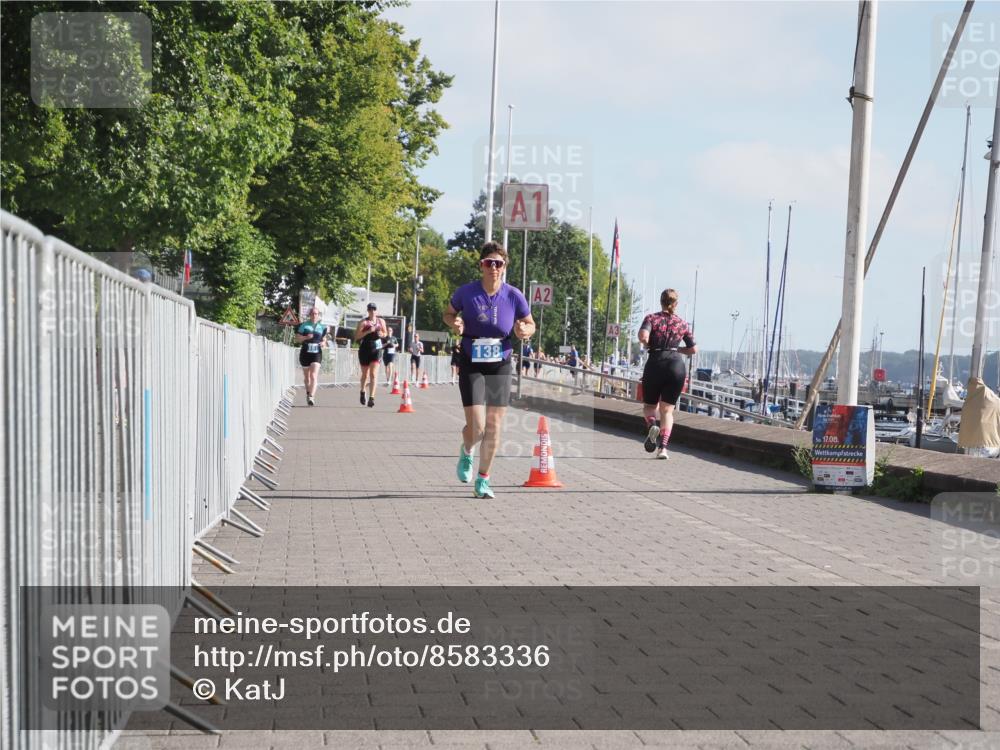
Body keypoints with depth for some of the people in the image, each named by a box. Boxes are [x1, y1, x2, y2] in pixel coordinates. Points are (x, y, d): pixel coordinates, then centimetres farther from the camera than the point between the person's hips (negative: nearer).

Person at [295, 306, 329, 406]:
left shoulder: (322, 327, 7)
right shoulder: (304, 326, 0)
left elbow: (324, 339, 18)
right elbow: (297, 339, -1)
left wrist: (323, 343, -4)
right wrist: (306, 337, -19)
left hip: (316, 354, -1)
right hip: (305, 353, 1)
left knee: (314, 376, -16)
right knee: (306, 377, 14)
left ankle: (311, 397, -24)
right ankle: (308, 393, 39)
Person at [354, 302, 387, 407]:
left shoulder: (381, 321, 6)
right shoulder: (363, 322, -5)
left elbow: (385, 333, 19)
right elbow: (356, 336, -11)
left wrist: (382, 334, -4)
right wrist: (368, 331, -23)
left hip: (377, 349, 1)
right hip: (365, 349, -1)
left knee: (373, 374, -12)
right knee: (365, 374, 12)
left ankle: (371, 398, -16)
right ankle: (362, 391, 41)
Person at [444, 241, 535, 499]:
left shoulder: (514, 296, -7)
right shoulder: (466, 292, -10)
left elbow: (530, 324, 6)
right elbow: (449, 314, 8)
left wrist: (525, 331, -17)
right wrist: (454, 323, -15)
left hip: (500, 366, 2)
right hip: (471, 365, -2)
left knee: (493, 427, 3)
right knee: (476, 426, -9)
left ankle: (483, 479, 20)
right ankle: (466, 451, 29)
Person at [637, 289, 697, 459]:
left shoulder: (652, 318, 2)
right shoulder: (683, 323, 10)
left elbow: (643, 336, -17)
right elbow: (693, 349, 14)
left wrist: (648, 345, 3)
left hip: (655, 364, -1)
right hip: (677, 365, 1)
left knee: (649, 405, 17)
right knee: (667, 410, 4)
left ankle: (653, 425, -16)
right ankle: (662, 448, -11)